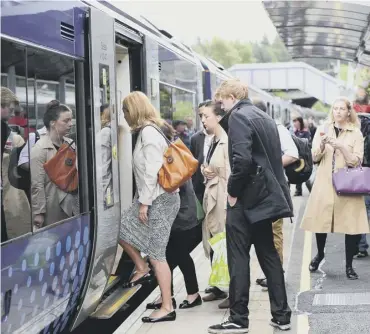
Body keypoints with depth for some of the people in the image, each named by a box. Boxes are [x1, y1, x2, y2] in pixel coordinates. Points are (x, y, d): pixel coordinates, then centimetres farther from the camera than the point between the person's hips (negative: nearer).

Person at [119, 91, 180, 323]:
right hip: (150, 198, 10)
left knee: (156, 254, -5)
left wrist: (144, 202, -18)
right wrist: (142, 200, 17)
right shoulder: (147, 131, 14)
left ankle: (168, 308, 2)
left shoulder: (148, 132, -16)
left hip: (159, 199, -10)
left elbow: (152, 171, -22)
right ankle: (142, 270, 30)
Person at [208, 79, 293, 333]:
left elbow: (242, 158, -24)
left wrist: (233, 191, -12)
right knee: (268, 255, 14)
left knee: (239, 258, -1)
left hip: (248, 197, -9)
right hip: (267, 195, 9)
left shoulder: (238, 116, -12)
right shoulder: (264, 117, 15)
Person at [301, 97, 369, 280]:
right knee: (321, 221, 5)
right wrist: (322, 144, -17)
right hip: (324, 183, 1)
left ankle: (349, 265, 10)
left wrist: (341, 146, -20)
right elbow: (314, 157, 2)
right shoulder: (323, 129, 6)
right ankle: (320, 253, 32)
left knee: (351, 225, -4)